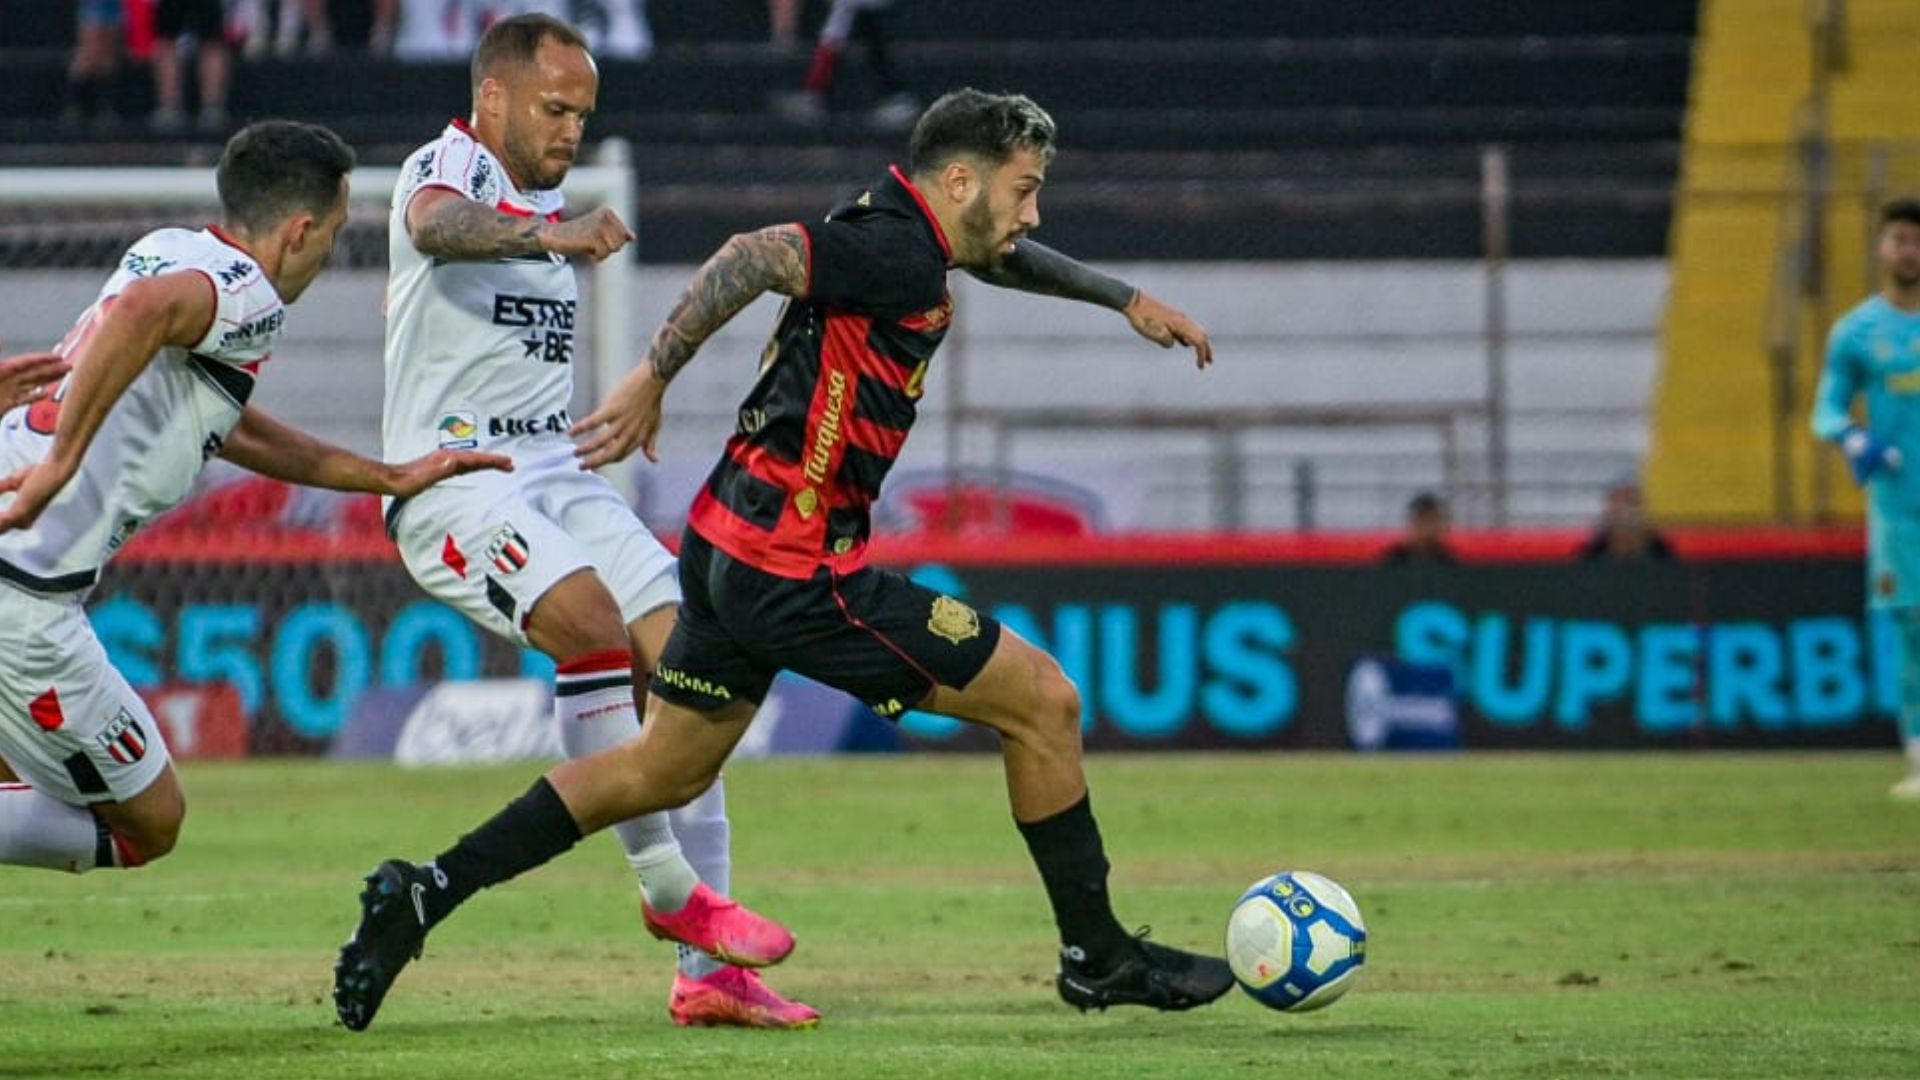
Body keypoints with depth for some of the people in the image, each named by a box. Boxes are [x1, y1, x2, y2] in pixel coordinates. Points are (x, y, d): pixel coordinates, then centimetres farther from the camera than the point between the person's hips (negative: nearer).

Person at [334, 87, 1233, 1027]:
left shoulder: (894, 234, 13)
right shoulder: (899, 255, -16)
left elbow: (1005, 258, 34)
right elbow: (755, 256, -27)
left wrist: (1126, 298, 41)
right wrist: (653, 376, -30)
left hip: (731, 552, 10)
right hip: (798, 571, -10)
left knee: (660, 772, 19)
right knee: (1042, 703, -1)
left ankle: (426, 892, 12)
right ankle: (1097, 956, 11)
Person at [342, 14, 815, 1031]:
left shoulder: (543, 203, 20)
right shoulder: (448, 166, -6)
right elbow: (441, 225, -33)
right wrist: (549, 235, -50)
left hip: (553, 476, 8)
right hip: (451, 479, -8)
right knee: (594, 623, -31)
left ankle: (706, 971, -7)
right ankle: (670, 888, -23)